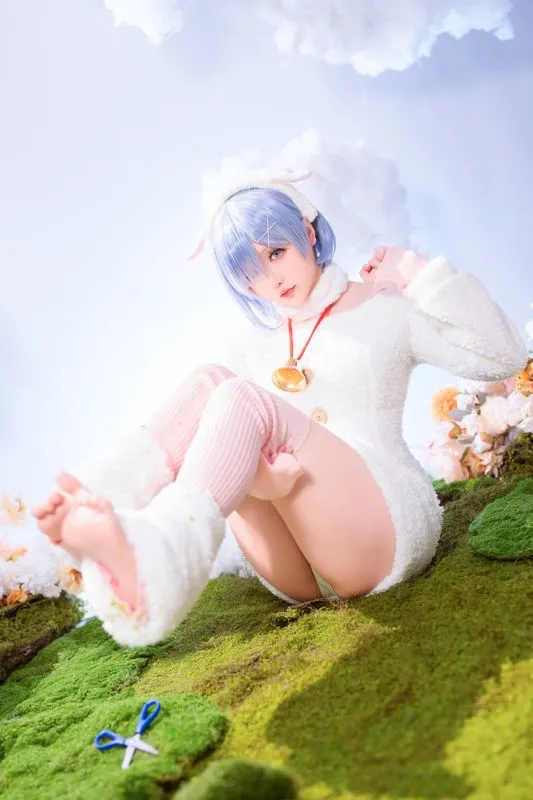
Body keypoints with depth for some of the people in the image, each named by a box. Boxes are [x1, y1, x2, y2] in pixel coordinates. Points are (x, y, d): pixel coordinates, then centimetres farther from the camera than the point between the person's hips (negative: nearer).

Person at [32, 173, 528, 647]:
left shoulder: (384, 309, 9)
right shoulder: (253, 348, 18)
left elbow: (505, 357, 1)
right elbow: (241, 450, 6)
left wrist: (419, 275, -3)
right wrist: (258, 478, -18)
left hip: (388, 527, -3)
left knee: (242, 399, -27)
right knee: (209, 384, -18)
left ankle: (151, 565, -54)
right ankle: (95, 507, -42)